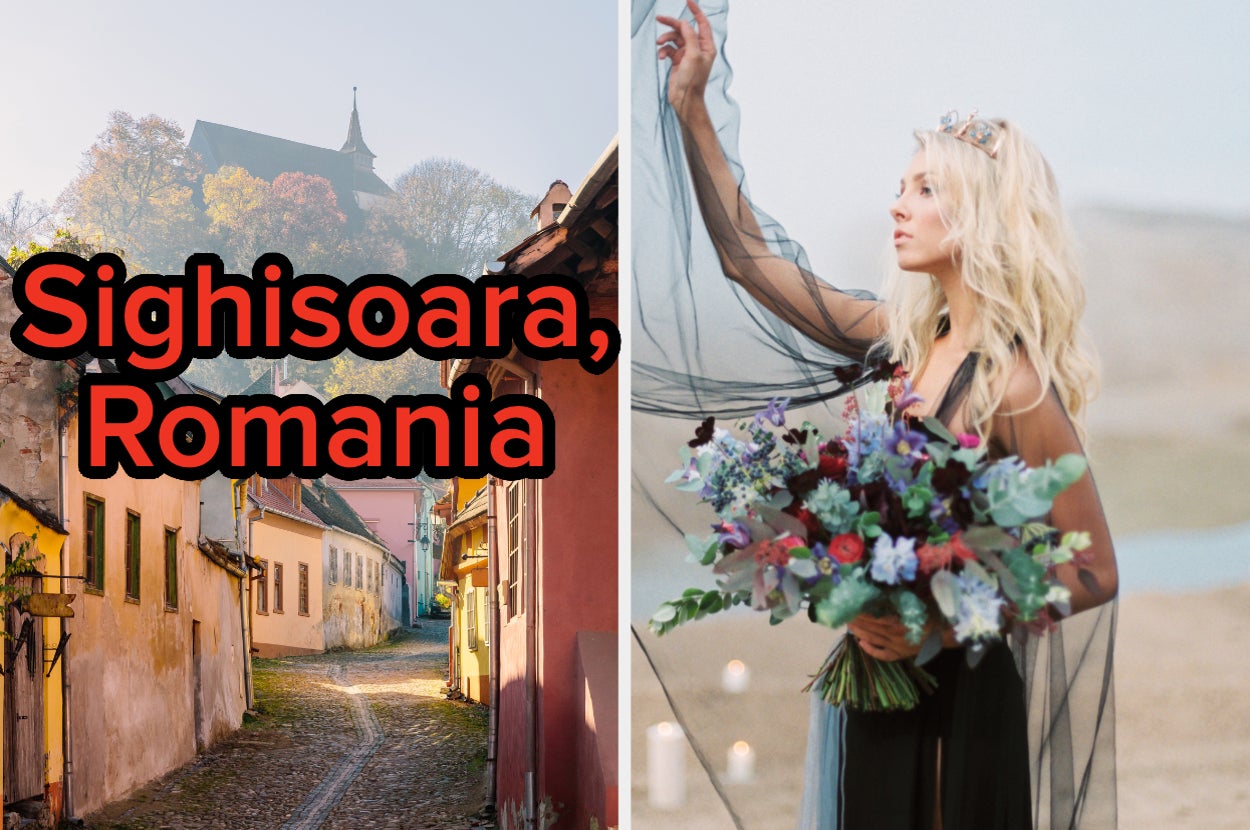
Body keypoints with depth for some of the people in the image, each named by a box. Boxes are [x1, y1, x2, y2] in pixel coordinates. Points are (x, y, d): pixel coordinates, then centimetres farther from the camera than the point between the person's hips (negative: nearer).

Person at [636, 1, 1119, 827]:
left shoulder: (1014, 386, -20)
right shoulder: (909, 339, -1)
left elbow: (1094, 576, -16)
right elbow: (752, 258, 6)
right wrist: (691, 108, 3)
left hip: (966, 702, -7)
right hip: (883, 680, 7)